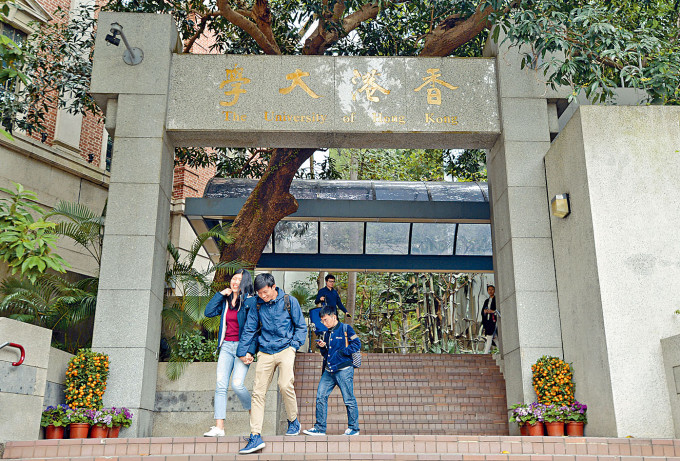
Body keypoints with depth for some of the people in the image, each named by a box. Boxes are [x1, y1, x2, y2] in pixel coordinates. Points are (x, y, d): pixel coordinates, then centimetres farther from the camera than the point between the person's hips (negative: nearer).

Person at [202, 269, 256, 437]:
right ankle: (219, 427, -4)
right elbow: (208, 312, 6)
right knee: (220, 385, -4)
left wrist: (249, 350, -14)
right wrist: (220, 294, 2)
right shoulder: (225, 300, 14)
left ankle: (252, 411, 13)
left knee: (236, 384, -15)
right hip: (226, 346, 5)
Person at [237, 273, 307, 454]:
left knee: (285, 385, -21)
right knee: (258, 392, -4)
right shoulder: (256, 304, 5)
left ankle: (293, 421, 6)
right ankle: (255, 437, 0)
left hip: (285, 349, -3)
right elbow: (249, 329, 13)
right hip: (265, 352, 3)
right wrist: (243, 351, 11)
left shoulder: (290, 301, -1)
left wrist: (294, 345, -4)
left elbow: (301, 326, 7)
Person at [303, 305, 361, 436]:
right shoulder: (326, 334, 18)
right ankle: (320, 428, 7)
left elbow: (357, 344, -9)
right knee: (321, 396, 1)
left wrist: (341, 352, -13)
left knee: (349, 399, -1)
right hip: (328, 371, 7)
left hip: (344, 370, -7)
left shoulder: (346, 329, -2)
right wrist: (322, 347, 3)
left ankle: (353, 428, 12)